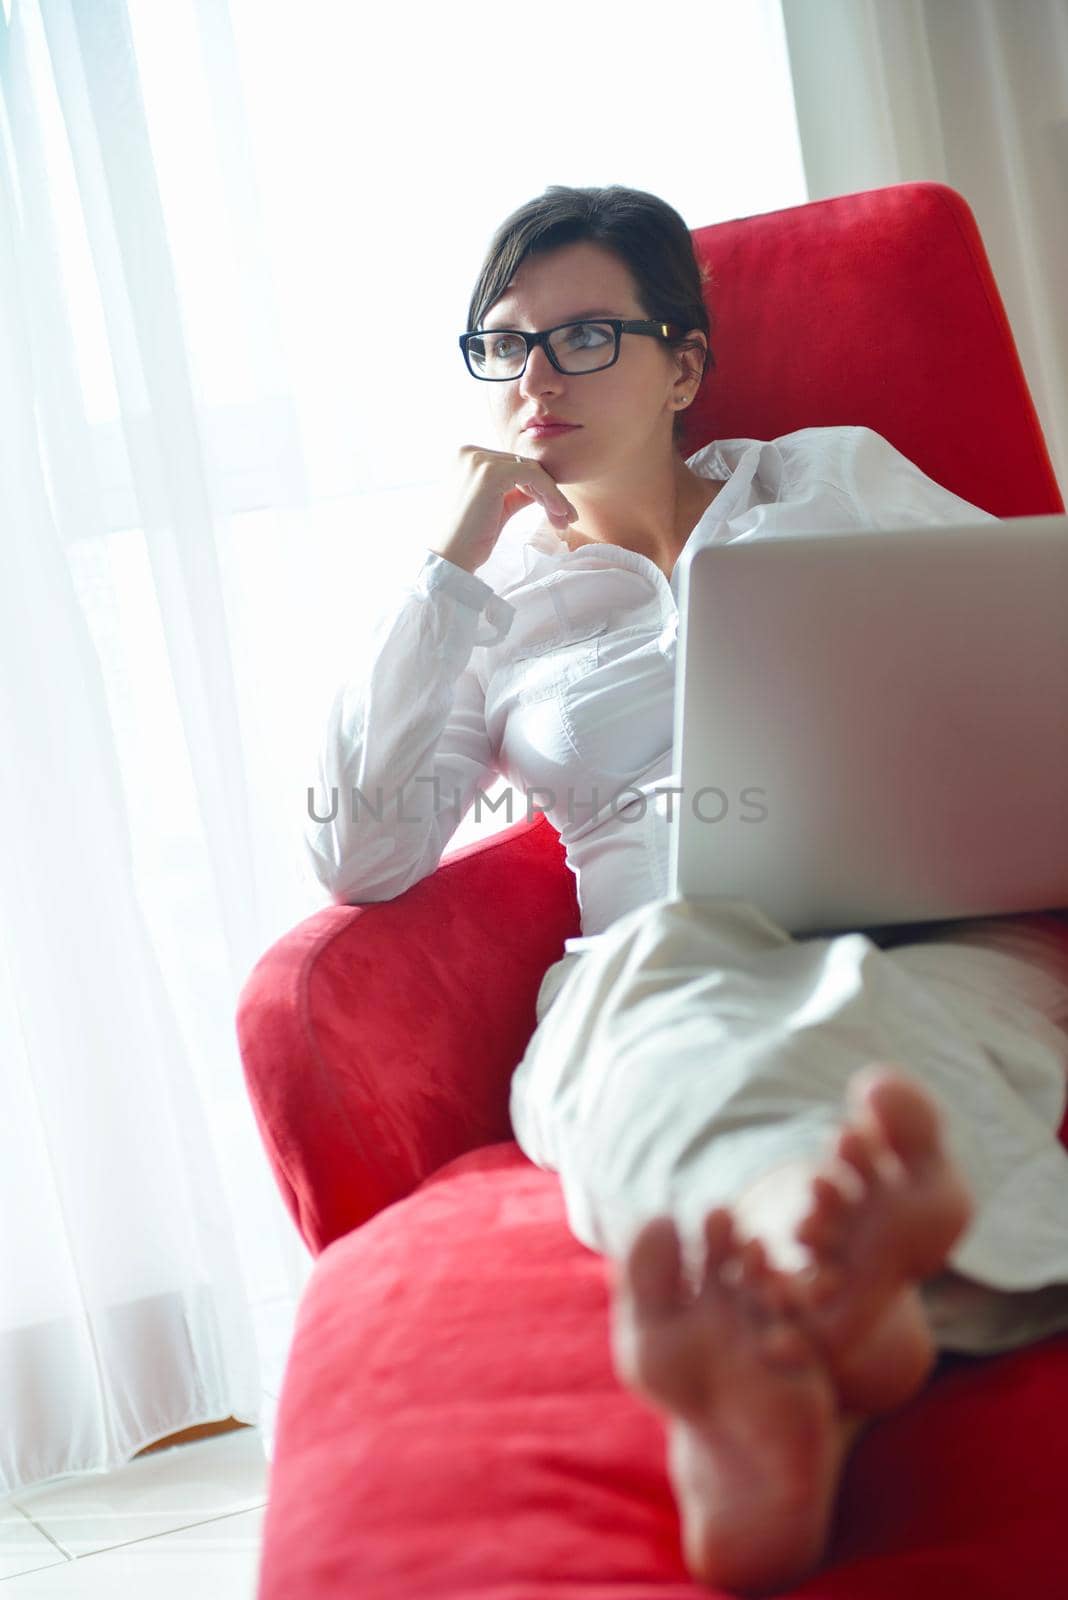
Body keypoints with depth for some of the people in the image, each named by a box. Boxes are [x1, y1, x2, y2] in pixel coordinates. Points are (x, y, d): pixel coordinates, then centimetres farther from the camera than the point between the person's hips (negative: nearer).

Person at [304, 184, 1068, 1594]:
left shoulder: (837, 479, 23)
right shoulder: (488, 609, 22)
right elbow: (363, 861, 6)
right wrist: (456, 560, 6)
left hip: (932, 913, 1)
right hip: (666, 954, 0)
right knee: (661, 973, -40)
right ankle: (847, 1306, -73)